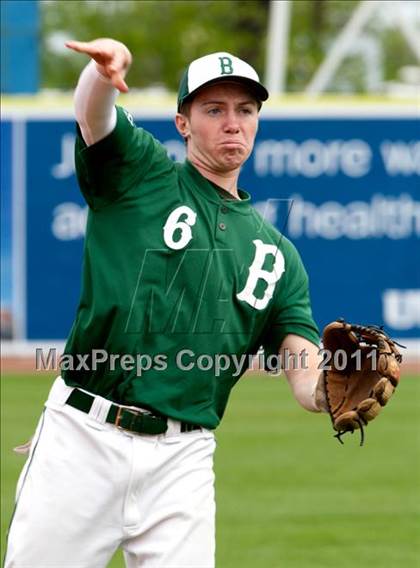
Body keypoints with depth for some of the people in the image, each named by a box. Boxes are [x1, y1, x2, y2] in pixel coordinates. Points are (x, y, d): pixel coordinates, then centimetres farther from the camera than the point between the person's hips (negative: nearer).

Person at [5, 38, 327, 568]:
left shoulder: (277, 254, 15)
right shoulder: (140, 173, 7)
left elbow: (307, 383, 6)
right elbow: (93, 113, -15)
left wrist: (337, 391, -19)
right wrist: (108, 67, -39)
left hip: (182, 460, 3)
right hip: (82, 439, -3)